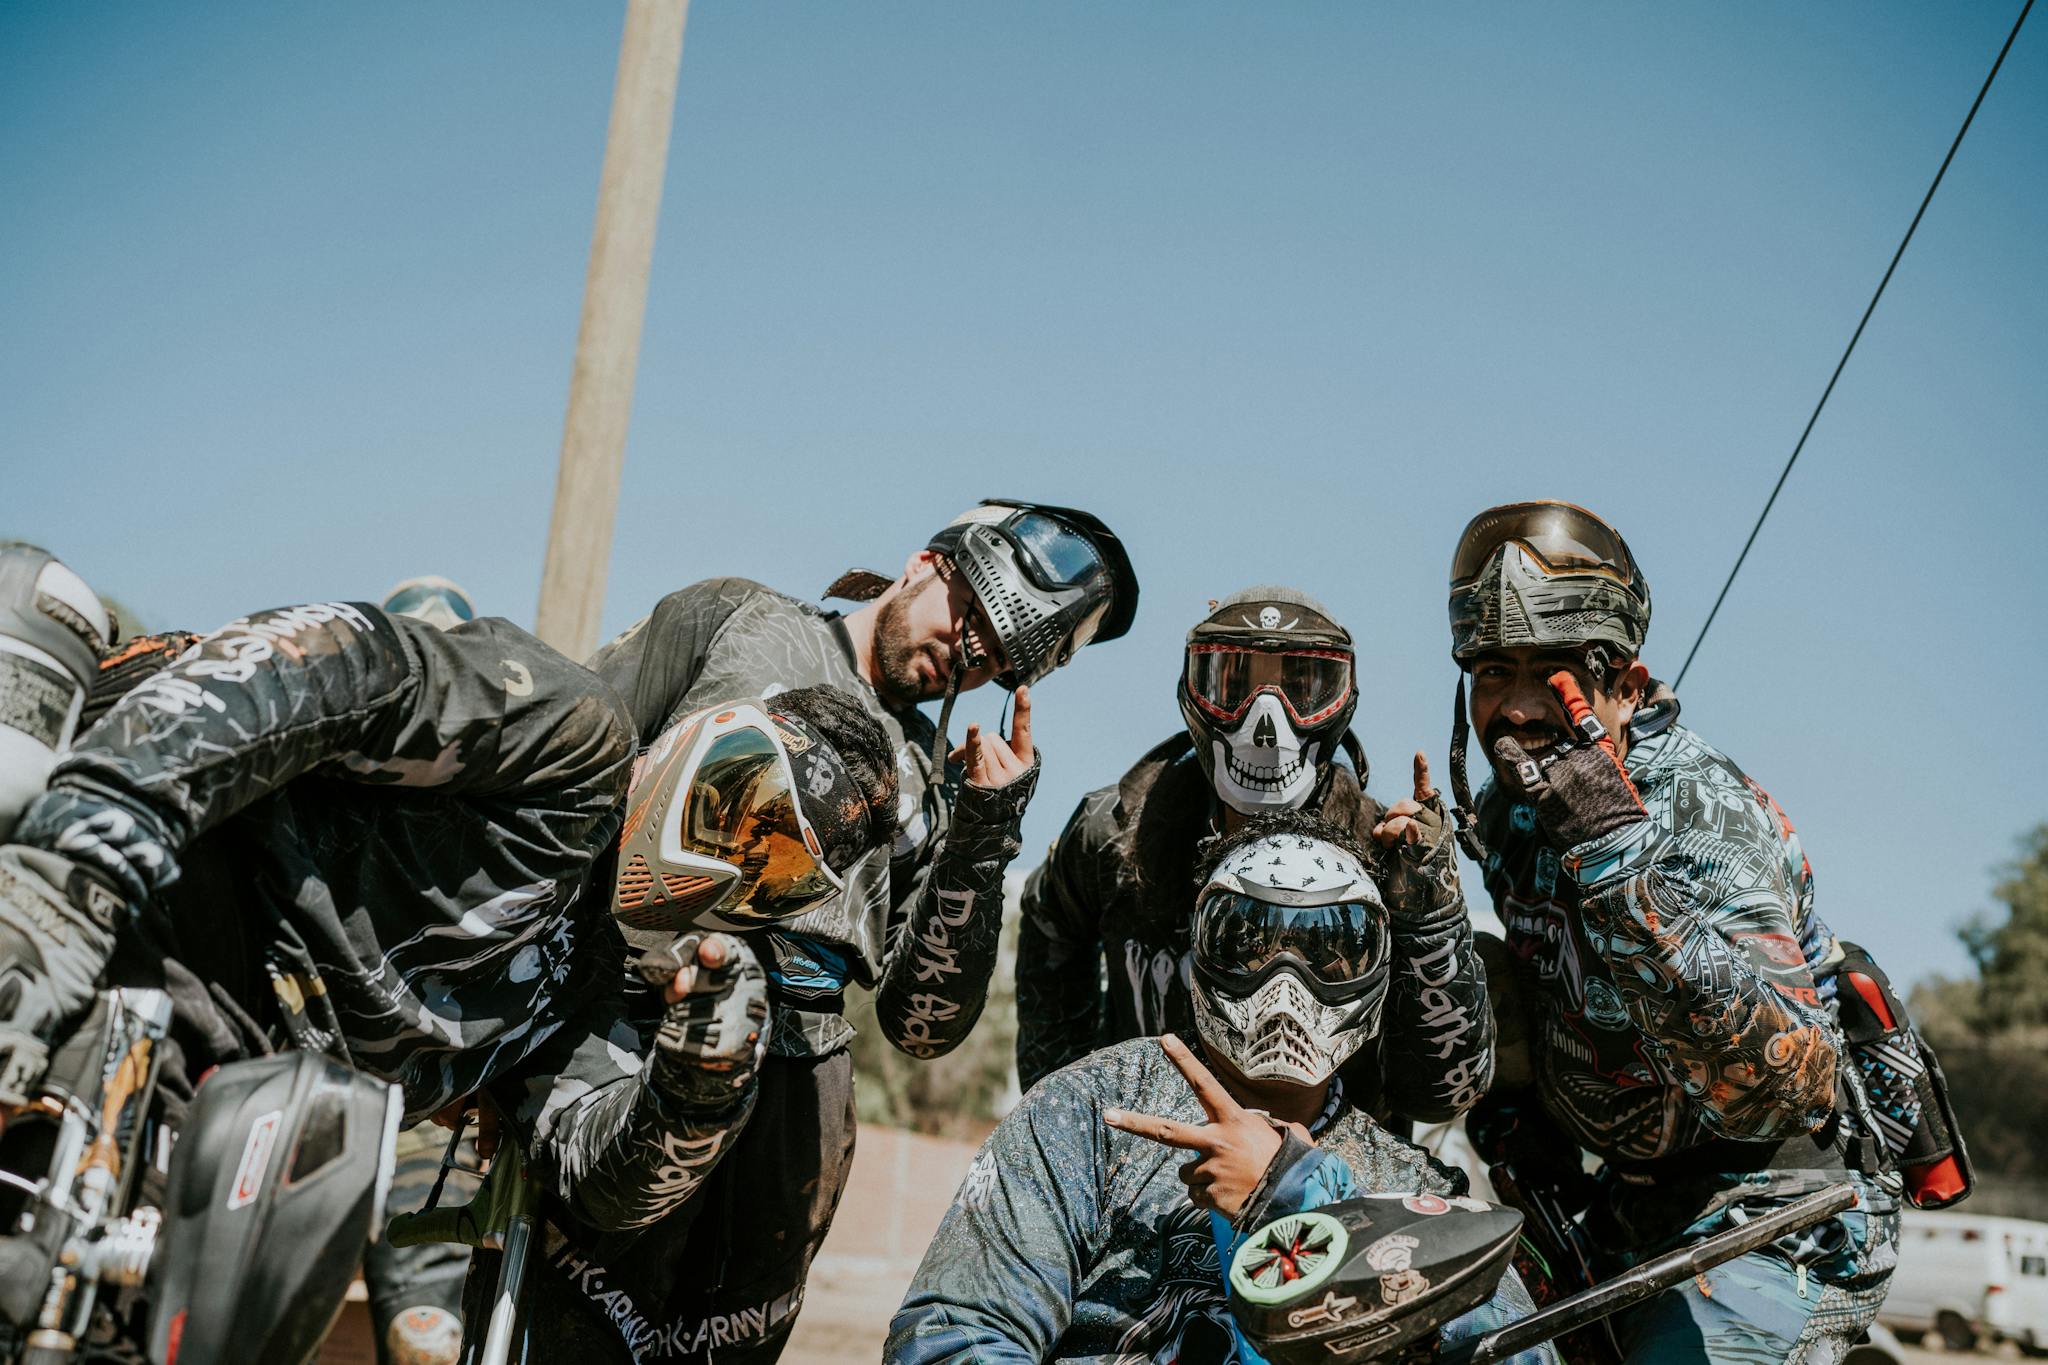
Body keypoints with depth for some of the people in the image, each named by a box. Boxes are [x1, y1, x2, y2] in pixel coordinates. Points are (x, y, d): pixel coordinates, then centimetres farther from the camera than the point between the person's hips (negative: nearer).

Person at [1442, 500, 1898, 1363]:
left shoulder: (1708, 818, -24)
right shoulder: (1505, 812, 0)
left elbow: (1779, 1085, -38)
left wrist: (1616, 858, -43)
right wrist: (1515, 1113, 8)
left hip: (1772, 1220, -7)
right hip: (1626, 1204, 7)